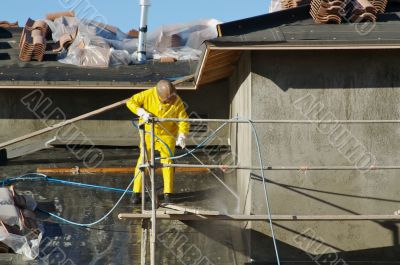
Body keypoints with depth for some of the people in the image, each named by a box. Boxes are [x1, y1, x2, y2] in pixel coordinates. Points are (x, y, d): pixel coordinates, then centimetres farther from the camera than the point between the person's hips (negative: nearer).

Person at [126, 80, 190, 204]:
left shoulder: (177, 102, -19)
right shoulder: (148, 95, -21)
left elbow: (183, 120, -14)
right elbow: (131, 102, -16)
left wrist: (182, 136, -30)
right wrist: (142, 112, -32)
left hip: (167, 135, 0)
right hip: (148, 132, 0)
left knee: (168, 162, -3)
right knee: (143, 160, -4)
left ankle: (168, 194, 5)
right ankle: (137, 192, 3)